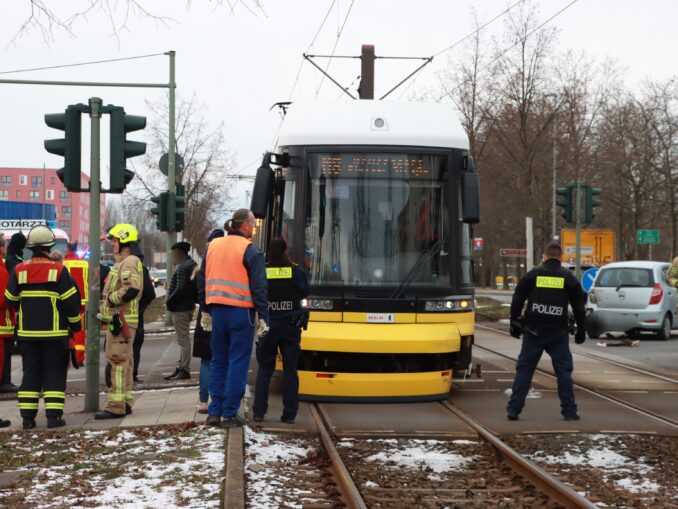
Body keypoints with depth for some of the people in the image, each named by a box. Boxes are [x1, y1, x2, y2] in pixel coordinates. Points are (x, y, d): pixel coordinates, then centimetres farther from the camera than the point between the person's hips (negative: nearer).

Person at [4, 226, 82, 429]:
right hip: (54, 332, -3)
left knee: (31, 372, 10)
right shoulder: (58, 270, -9)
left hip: (27, 331, 3)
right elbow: (70, 301, -8)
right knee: (54, 373, 3)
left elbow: (11, 300, 7)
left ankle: (27, 416, 8)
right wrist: (75, 324, 5)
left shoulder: (19, 270, 0)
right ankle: (54, 416, -3)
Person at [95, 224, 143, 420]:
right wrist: (108, 298, 11)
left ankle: (115, 406, -14)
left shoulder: (130, 262, -13)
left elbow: (131, 290, -27)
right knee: (123, 362, 15)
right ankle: (125, 402, 21)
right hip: (118, 320, 11)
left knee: (118, 362, -12)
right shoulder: (123, 263, 21)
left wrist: (110, 299, -16)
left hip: (121, 320, -11)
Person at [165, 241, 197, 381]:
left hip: (180, 308, -11)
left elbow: (180, 288, -24)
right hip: (188, 306, 11)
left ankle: (184, 370, -7)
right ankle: (180, 368, 22)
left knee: (183, 339, -8)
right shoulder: (192, 264, 15)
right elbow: (196, 287, 19)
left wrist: (169, 301, -13)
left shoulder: (182, 267, -17)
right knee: (183, 339, 16)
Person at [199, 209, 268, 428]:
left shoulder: (213, 246, 10)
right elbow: (259, 287, -11)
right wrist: (263, 318, -8)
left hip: (217, 310, 6)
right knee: (238, 363, 0)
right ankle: (229, 415, 0)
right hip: (241, 312, -6)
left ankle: (214, 412, 12)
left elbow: (203, 281, 15)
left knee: (218, 361, 13)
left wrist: (206, 310, 21)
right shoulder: (249, 251, -8)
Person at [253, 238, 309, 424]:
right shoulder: (296, 272, -6)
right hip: (291, 326, 0)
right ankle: (289, 414, 3)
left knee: (264, 368, 9)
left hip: (268, 325, 0)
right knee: (290, 369, 5)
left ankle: (259, 412, 5)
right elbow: (304, 293, 9)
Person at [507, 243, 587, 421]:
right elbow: (579, 306, 5)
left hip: (533, 331, 0)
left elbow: (517, 300, 3)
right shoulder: (568, 277, 3)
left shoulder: (533, 274, 3)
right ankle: (569, 411, 6)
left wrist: (514, 323, 12)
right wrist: (581, 331, 14)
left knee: (524, 369, 5)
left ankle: (514, 409, 2)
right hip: (558, 333, 0)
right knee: (564, 371, 7)